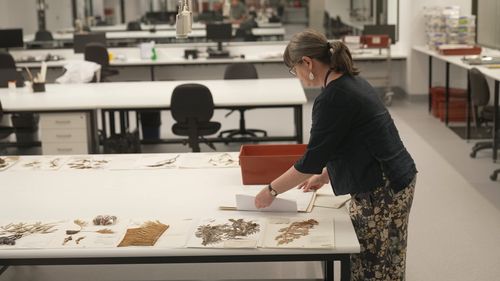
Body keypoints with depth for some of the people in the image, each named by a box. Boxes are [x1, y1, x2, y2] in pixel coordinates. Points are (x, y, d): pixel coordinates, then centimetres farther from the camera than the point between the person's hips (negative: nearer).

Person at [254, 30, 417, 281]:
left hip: (382, 192, -9)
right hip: (393, 181, 9)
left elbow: (312, 159, -16)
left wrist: (271, 190, -5)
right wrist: (323, 175, 26)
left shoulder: (333, 98, -19)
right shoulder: (350, 81, 10)